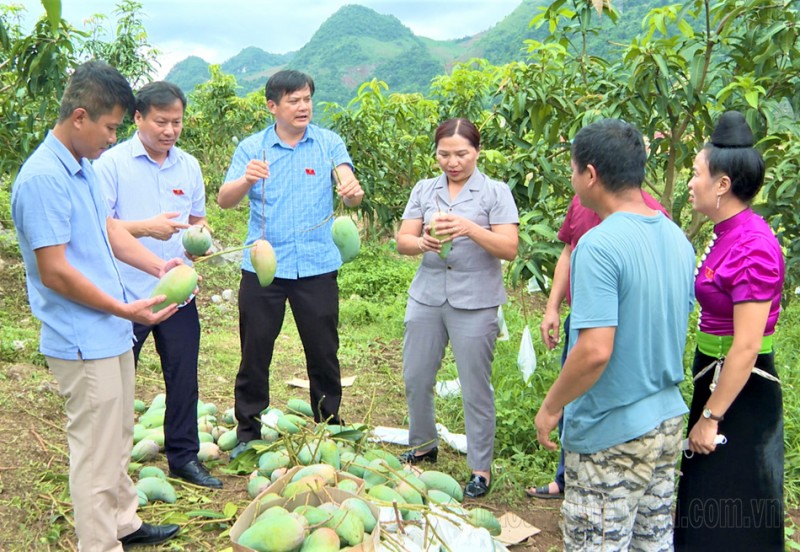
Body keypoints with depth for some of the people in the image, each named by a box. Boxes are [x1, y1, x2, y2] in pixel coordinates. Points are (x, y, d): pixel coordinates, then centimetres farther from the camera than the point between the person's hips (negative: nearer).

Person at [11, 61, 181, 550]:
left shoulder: (84, 167, 7)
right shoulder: (43, 179, -22)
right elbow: (55, 272, -23)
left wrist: (158, 265, 2)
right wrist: (126, 310, -18)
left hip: (110, 332, 10)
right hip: (83, 341, -10)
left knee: (118, 437, 22)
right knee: (96, 453, 2)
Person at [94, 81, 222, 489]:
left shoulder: (189, 166, 8)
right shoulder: (112, 163, -8)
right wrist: (147, 228, -23)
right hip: (126, 296, -4)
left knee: (183, 379, 11)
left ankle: (184, 457, 26)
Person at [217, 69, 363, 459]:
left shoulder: (329, 143, 2)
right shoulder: (251, 148, 2)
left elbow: (348, 187, -11)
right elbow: (224, 200, -8)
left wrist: (353, 191, -35)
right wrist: (246, 180, -30)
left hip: (317, 266, 0)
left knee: (324, 353, 10)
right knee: (255, 353, 8)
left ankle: (330, 430, 28)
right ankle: (248, 432, 24)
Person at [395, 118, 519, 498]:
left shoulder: (495, 192, -3)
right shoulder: (424, 190, 8)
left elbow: (509, 248, -11)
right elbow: (402, 241, 2)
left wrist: (470, 228, -26)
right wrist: (422, 242, -21)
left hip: (474, 303, -4)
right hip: (427, 296, 4)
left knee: (475, 388, 1)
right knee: (415, 378, 12)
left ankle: (481, 468, 16)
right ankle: (423, 446, 35)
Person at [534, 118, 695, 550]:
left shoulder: (599, 245, -23)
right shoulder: (678, 239, 4)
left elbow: (595, 351, -28)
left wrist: (551, 406, -13)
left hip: (611, 435, -8)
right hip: (667, 421, 8)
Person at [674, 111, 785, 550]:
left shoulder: (752, 247, -23)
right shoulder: (727, 234, 5)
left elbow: (747, 347, -24)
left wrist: (711, 416, -19)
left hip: (741, 392, -9)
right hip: (715, 376, 9)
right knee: (705, 501, 23)